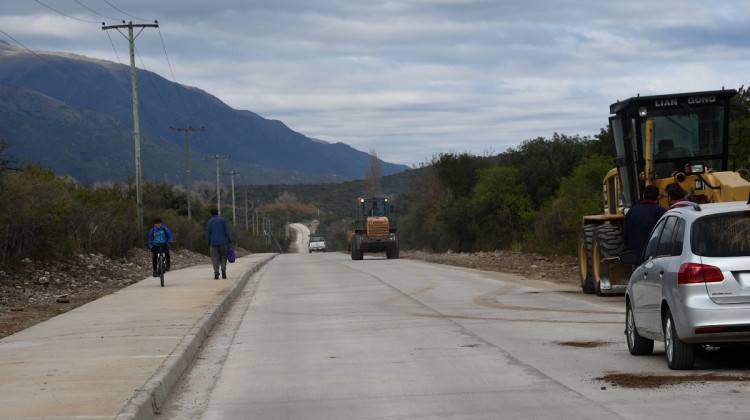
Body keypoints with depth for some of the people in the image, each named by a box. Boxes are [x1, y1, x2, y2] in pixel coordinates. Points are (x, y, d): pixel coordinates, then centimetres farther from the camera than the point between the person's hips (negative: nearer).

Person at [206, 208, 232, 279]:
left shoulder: (209, 222, 2)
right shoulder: (222, 220, 2)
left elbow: (208, 234, 3)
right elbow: (227, 231, -3)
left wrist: (208, 244, 11)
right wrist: (230, 241, -1)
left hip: (214, 243, 0)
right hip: (222, 242, 1)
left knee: (215, 258, 2)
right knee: (223, 257, 11)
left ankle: (216, 273, -10)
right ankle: (223, 270, -9)